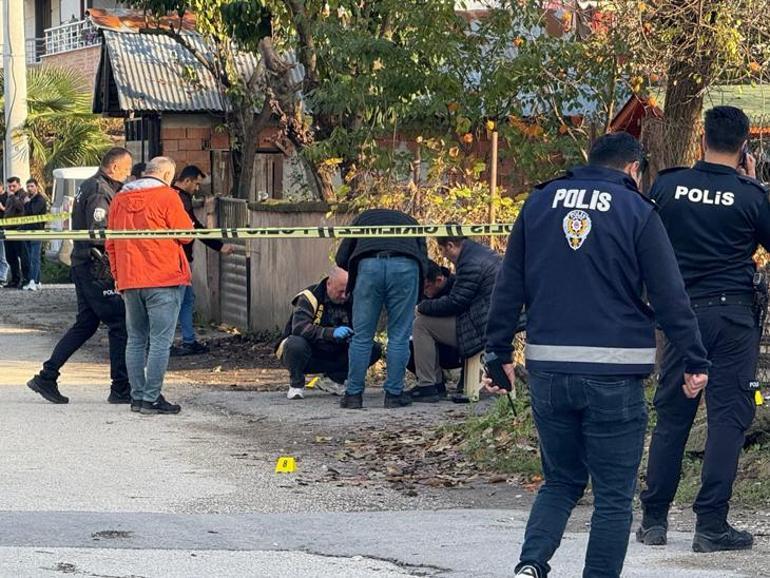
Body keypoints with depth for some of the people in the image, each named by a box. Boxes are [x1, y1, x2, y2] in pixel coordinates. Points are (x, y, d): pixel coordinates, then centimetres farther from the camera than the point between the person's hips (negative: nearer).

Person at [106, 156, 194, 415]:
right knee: (160, 341, -4)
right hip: (163, 278, -6)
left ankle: (137, 396, 13)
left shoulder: (119, 199, 11)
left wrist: (118, 276, 24)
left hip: (129, 280, 6)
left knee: (136, 340, 13)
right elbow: (186, 234, -6)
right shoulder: (166, 196, -6)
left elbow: (111, 243, 16)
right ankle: (151, 398, -7)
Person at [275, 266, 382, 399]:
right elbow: (299, 327, -32)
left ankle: (333, 380, 5)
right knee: (296, 344, -40)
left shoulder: (350, 302, 0)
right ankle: (296, 384, -9)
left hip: (333, 358, 5)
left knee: (374, 349, -11)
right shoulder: (309, 297, -17)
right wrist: (331, 333, -44)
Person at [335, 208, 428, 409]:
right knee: (399, 336, 8)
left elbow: (341, 258, 24)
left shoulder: (363, 218, 36)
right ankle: (394, 394, 12)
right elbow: (424, 259, 23)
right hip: (406, 267, 0)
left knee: (362, 336, 7)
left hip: (369, 265, 0)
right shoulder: (409, 222, 37)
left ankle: (354, 394, 11)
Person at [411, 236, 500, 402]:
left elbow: (454, 303, -19)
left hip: (481, 329, -11)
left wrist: (422, 307, -6)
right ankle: (437, 383, 20)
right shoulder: (482, 252, 14)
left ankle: (427, 386, -7)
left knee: (421, 324, -7)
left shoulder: (471, 263, -20)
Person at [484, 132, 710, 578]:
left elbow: (509, 285, 11)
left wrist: (500, 352, 17)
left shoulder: (540, 202, 10)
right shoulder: (636, 211, -2)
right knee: (614, 495, 6)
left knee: (561, 482, 17)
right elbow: (669, 294, -4)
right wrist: (696, 361, -1)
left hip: (548, 371, 4)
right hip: (614, 374, -4)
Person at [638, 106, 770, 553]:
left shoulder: (667, 185, -1)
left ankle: (654, 520, 13)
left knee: (671, 416, 11)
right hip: (733, 314, -3)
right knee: (728, 417, 0)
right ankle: (711, 525, -4)